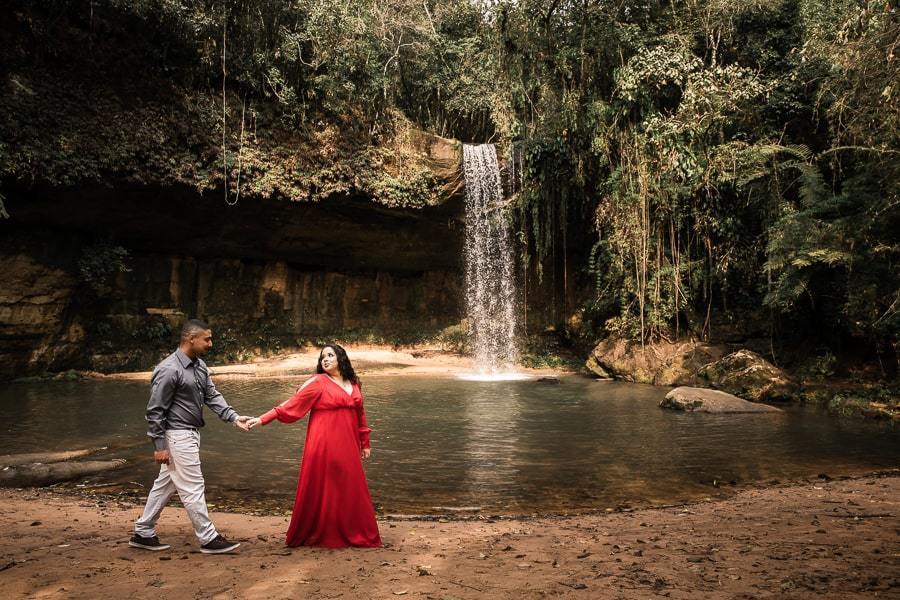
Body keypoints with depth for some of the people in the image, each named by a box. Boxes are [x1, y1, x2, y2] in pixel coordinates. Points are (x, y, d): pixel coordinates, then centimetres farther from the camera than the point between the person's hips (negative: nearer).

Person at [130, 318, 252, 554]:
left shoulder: (199, 365, 6)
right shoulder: (169, 370, -20)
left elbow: (212, 395, 8)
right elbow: (155, 411, -16)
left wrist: (234, 417, -4)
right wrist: (159, 446, -14)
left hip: (190, 433, 9)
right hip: (178, 437, -9)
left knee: (165, 485, 17)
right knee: (193, 488, 0)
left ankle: (143, 534, 30)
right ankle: (208, 539, 9)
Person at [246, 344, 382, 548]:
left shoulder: (353, 383, 11)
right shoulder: (318, 382, -4)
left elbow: (360, 414, 18)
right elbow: (292, 404, -9)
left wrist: (365, 443, 20)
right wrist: (263, 419, -17)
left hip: (347, 446, 5)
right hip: (323, 446, -5)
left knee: (351, 491, 9)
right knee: (320, 490, 2)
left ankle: (356, 535, 22)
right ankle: (316, 535, 17)